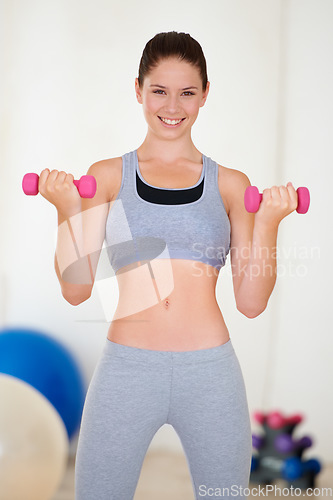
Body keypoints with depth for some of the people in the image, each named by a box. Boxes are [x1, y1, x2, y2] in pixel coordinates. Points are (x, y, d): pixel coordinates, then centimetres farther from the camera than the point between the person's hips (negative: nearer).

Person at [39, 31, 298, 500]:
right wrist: (67, 211, -11)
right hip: (127, 370, 0)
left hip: (211, 372, 1)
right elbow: (76, 288, 0)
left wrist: (267, 225, -7)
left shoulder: (230, 184, 6)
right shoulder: (108, 176, 5)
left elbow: (251, 302, 3)